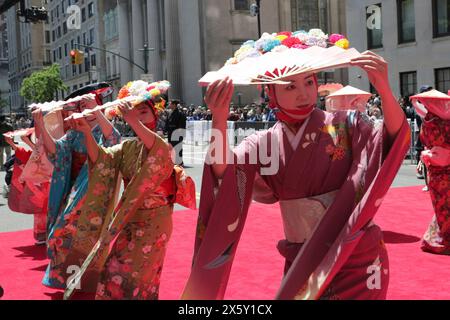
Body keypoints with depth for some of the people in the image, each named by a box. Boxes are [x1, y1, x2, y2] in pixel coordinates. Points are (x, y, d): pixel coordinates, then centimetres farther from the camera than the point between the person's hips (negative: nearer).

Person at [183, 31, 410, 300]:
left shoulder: (344, 125, -6)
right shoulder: (264, 144, -3)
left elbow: (395, 141, -20)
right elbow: (224, 173, -18)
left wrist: (384, 89, -37)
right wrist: (219, 120, -34)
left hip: (357, 259, -2)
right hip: (301, 263, 2)